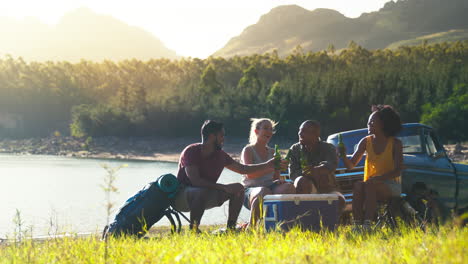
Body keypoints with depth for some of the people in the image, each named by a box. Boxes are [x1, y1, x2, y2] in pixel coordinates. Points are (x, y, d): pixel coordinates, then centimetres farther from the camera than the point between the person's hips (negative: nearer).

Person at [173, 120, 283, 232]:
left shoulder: (220, 155, 2)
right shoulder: (190, 152, -19)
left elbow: (242, 169, 15)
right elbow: (195, 181, -30)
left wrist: (268, 165, 10)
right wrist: (224, 187, -33)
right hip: (180, 197, -7)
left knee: (238, 188, -6)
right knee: (202, 192, -40)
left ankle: (231, 227, -6)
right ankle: (193, 230, -29)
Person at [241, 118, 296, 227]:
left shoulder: (272, 152, 21)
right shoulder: (248, 150, 3)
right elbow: (249, 173, -14)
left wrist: (279, 181, -5)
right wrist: (271, 167, -25)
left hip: (270, 186, 5)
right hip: (251, 189, -5)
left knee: (289, 187, -27)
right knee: (264, 192, -41)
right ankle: (251, 226, -28)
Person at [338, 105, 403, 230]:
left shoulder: (395, 143, -4)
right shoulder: (366, 142, 8)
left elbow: (397, 171, -12)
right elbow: (351, 165, 4)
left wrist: (378, 178, -26)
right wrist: (343, 155, -18)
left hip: (391, 186, -3)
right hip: (371, 184, 3)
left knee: (370, 185, -34)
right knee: (358, 185, -30)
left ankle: (367, 225, -43)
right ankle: (357, 225, -39)